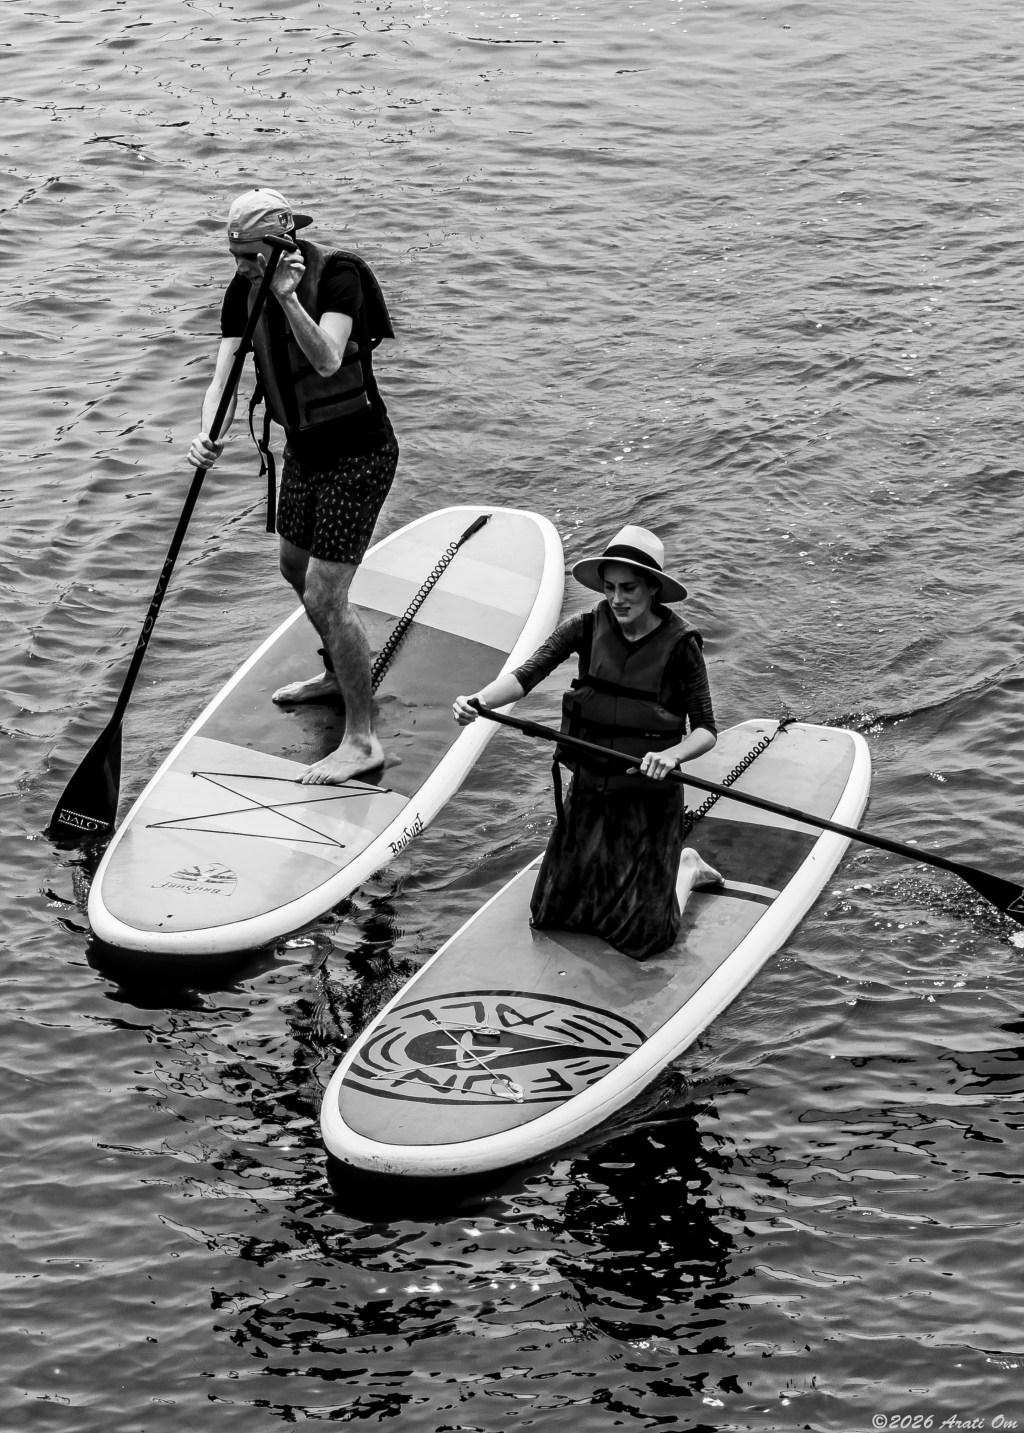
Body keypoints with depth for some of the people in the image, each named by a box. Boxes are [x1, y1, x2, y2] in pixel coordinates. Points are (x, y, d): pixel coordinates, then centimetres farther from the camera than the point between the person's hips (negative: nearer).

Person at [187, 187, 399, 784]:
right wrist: (210, 435, -27)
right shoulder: (245, 291, -3)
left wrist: (288, 297, -46)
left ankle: (363, 741, 0)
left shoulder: (336, 275, -23)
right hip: (306, 449, 9)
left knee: (324, 598, -11)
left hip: (358, 454, -9)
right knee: (296, 566, 26)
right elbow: (225, 376, -8)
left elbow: (327, 361, -36)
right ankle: (339, 675, 52)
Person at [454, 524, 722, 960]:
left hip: (649, 797, -4)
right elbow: (527, 674, -20)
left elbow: (706, 731, -12)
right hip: (588, 790, 4)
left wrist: (672, 754, -34)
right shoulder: (587, 628, -7)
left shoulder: (679, 643, -14)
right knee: (551, 915, 10)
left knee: (642, 938, -1)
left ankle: (686, 869, 30)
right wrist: (476, 700, -39)